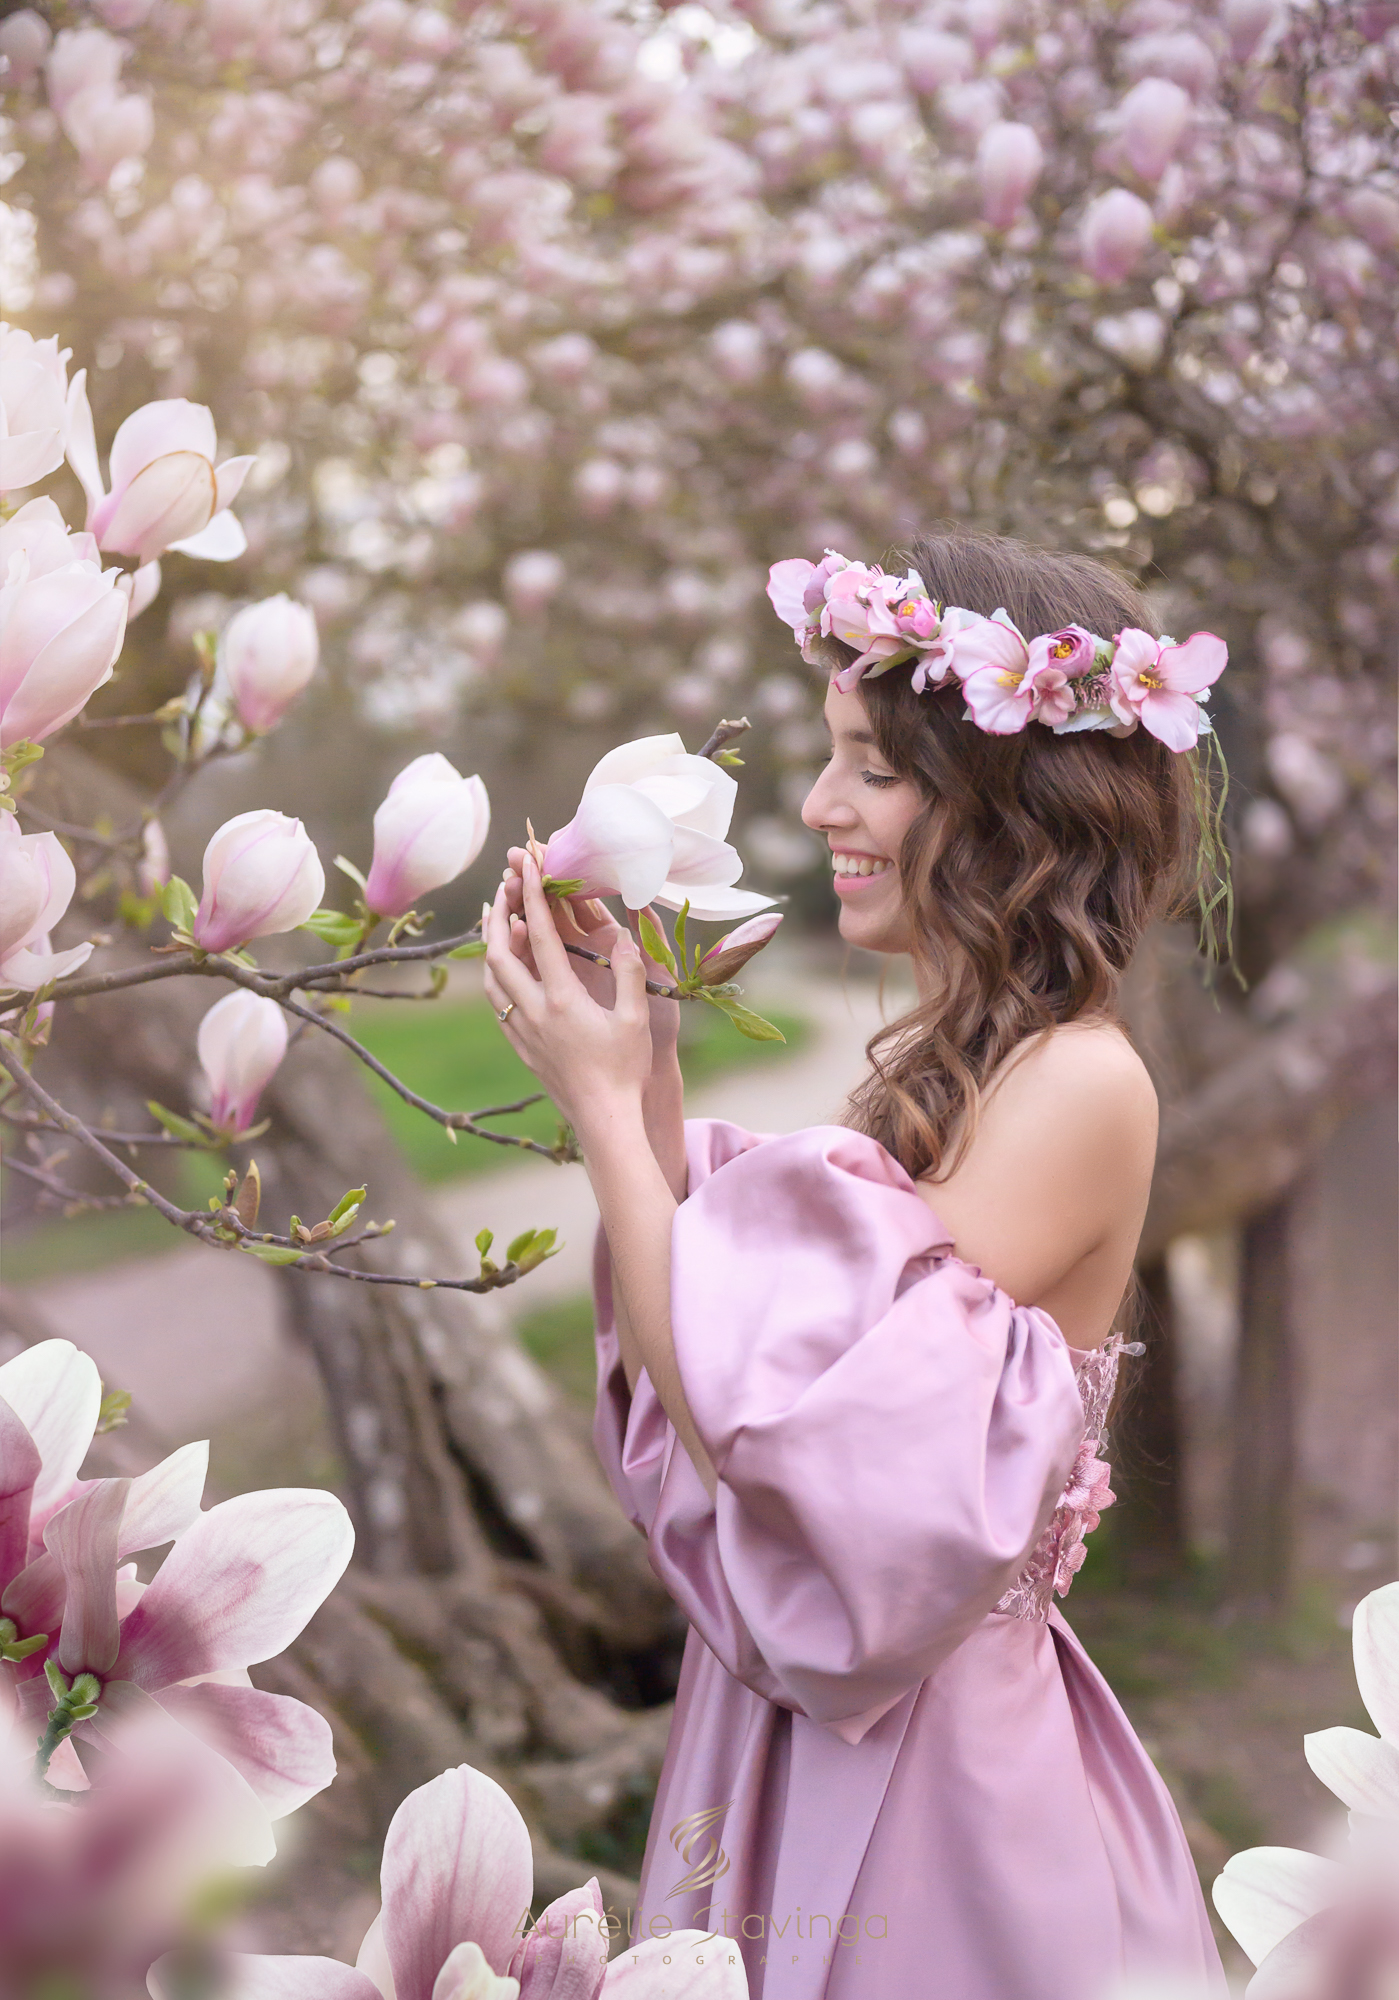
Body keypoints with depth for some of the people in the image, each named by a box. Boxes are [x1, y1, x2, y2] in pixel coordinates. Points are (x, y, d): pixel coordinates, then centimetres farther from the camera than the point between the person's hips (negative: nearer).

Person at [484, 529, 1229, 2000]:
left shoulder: (1080, 1083, -21)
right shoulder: (953, 1057, 4)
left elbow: (757, 1431, -23)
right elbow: (710, 1354, 2)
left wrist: (606, 1106, -17)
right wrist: (642, 1077, -4)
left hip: (914, 1759, -8)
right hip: (797, 1715, 8)